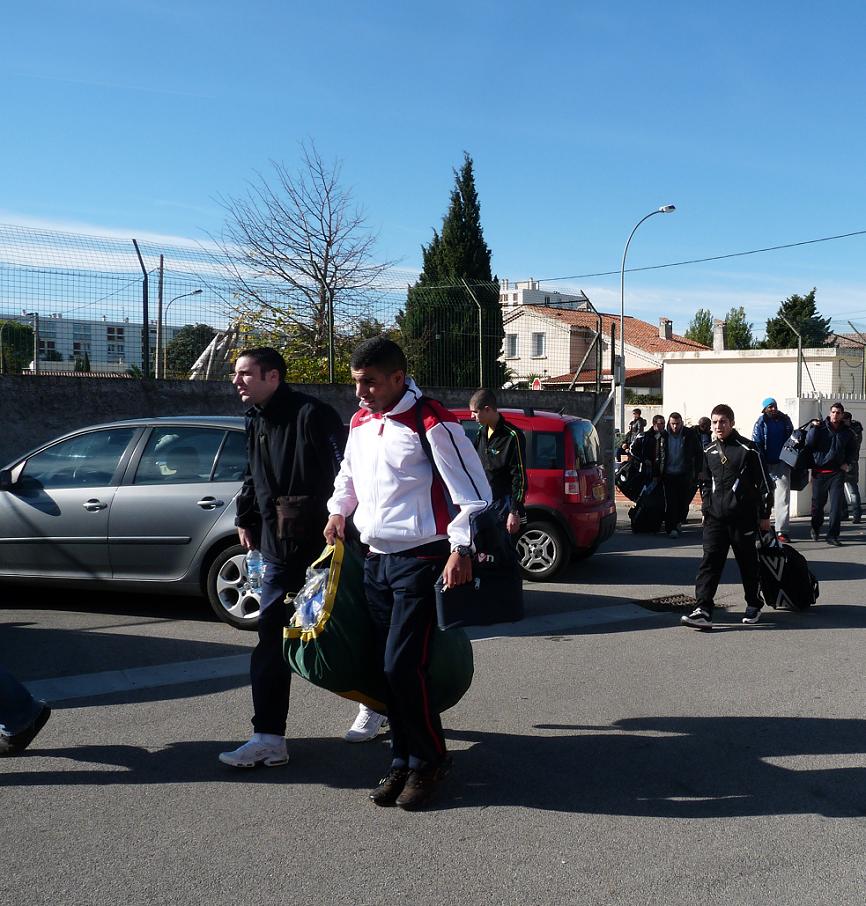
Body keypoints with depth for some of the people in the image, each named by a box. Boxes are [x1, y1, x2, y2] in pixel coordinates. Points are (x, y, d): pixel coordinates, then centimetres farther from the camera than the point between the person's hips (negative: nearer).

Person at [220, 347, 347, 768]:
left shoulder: (312, 415, -15)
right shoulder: (256, 421, 12)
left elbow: (341, 477, -19)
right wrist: (245, 519, 23)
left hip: (321, 548, -7)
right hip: (278, 551, 7)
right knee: (270, 642, 3)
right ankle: (268, 738, 8)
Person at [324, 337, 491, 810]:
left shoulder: (432, 423, -13)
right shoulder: (360, 422, 11)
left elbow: (472, 490, -14)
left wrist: (460, 549, -18)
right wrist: (338, 511, 20)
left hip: (420, 561, -8)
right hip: (376, 559, 8)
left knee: (403, 666, -11)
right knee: (387, 668, 9)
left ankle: (430, 759, 8)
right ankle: (403, 760, 22)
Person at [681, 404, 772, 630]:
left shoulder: (747, 450, -6)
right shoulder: (709, 452, 10)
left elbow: (763, 484, -3)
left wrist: (764, 515, -3)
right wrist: (706, 509, 17)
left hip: (743, 518, -4)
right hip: (715, 518, 4)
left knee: (748, 562, 9)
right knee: (710, 561, -7)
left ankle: (754, 605, 29)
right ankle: (703, 610, -12)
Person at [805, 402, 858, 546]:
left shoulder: (847, 432, 8)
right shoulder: (820, 427, -1)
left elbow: (852, 450, 20)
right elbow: (809, 444, -6)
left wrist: (848, 462, 8)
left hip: (837, 473, 2)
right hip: (819, 472, -1)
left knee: (836, 504, -8)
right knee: (817, 503, 9)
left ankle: (832, 535, -4)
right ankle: (815, 529, 34)